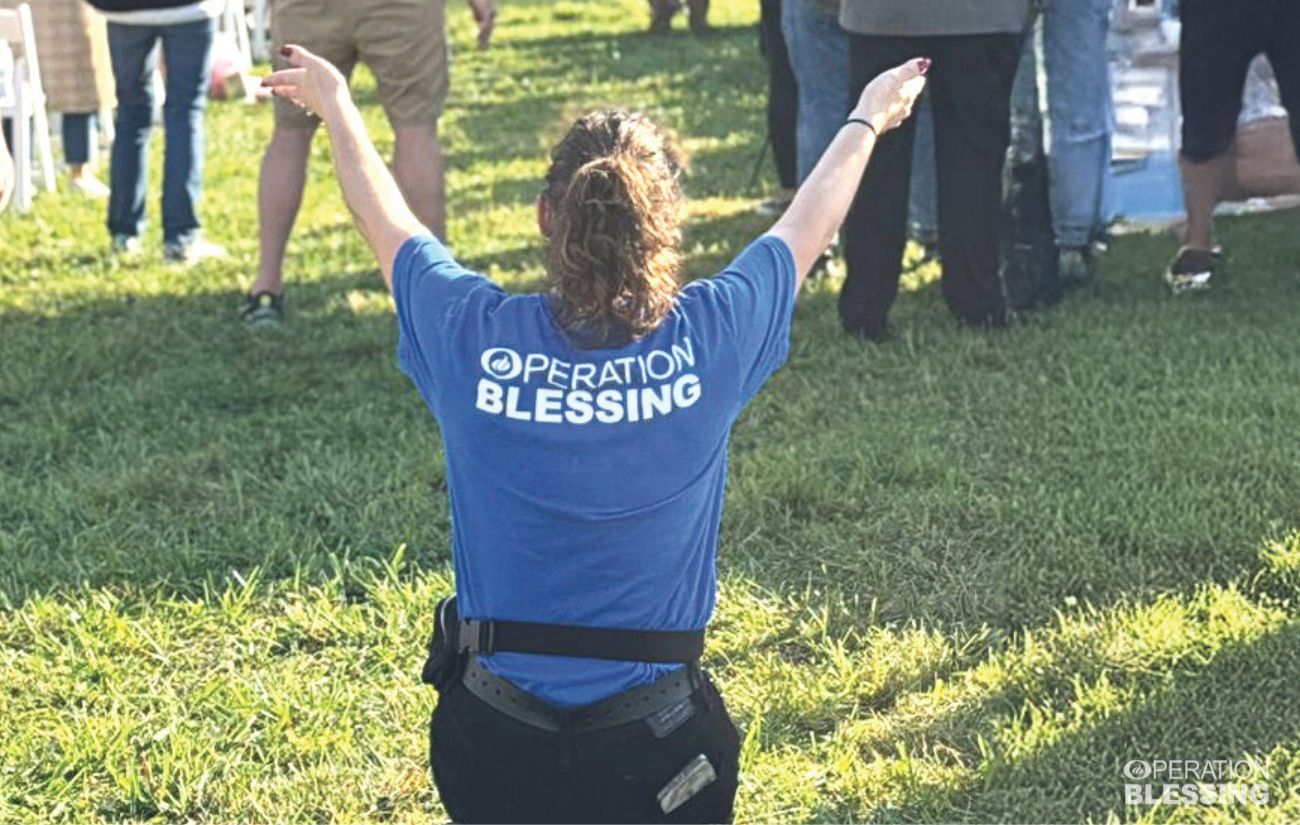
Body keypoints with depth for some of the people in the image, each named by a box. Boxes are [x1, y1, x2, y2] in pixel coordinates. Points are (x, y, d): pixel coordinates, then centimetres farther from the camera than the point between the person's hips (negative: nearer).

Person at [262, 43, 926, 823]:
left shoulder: (473, 340, -11)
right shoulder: (709, 339, -11)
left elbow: (388, 221, 11)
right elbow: (806, 229, 9)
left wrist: (337, 107, 30)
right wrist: (867, 121, 29)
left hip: (494, 744, 1)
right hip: (659, 750, -1)